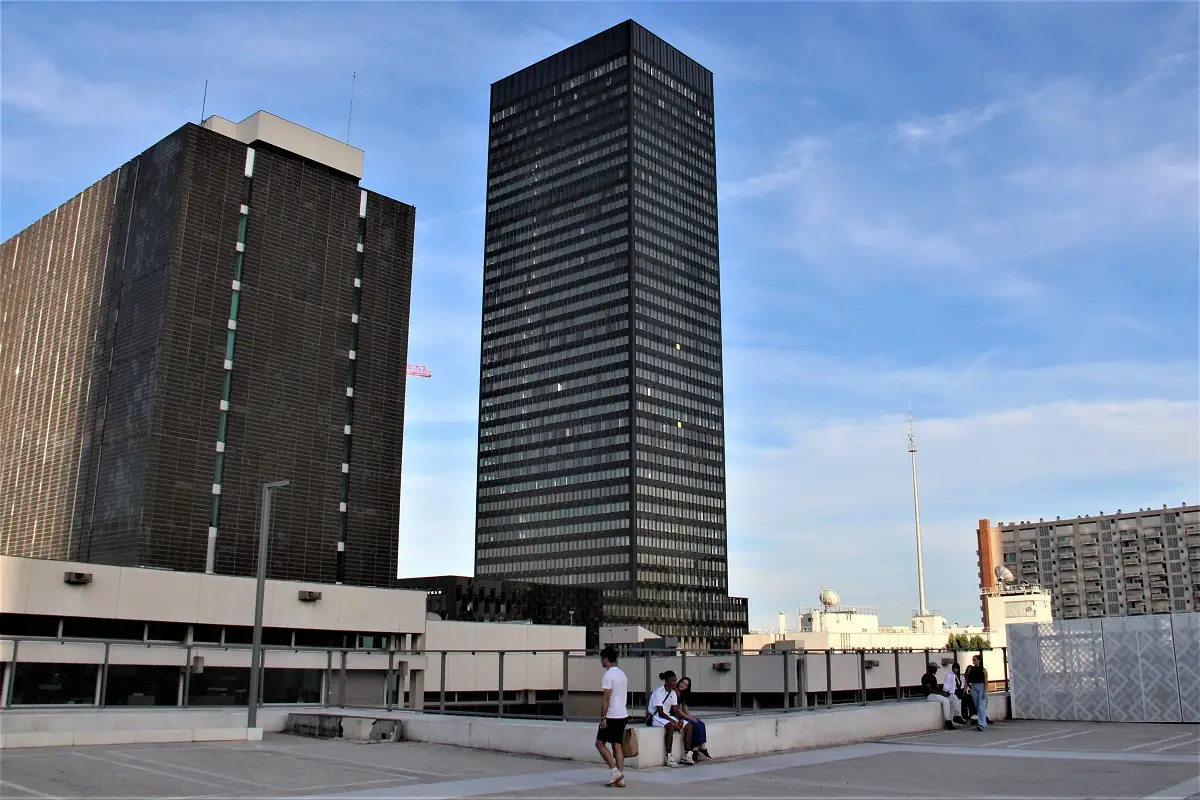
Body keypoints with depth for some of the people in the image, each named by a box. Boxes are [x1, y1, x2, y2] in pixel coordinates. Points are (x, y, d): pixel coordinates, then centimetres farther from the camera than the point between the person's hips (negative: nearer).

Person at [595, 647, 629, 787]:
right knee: (617, 746, 8)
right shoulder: (622, 674, 14)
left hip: (611, 716, -8)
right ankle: (620, 778, 5)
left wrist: (602, 717, -15)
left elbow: (606, 698, -18)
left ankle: (614, 771, -5)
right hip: (623, 715, 8)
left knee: (600, 743, 3)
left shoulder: (608, 675, -14)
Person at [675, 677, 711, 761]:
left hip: (683, 716, 9)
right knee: (695, 725, -22)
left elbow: (685, 707, 14)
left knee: (701, 723, -9)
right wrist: (689, 717, -15)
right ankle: (695, 752, -18)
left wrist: (692, 717, -2)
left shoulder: (683, 694, 16)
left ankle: (703, 750, -15)